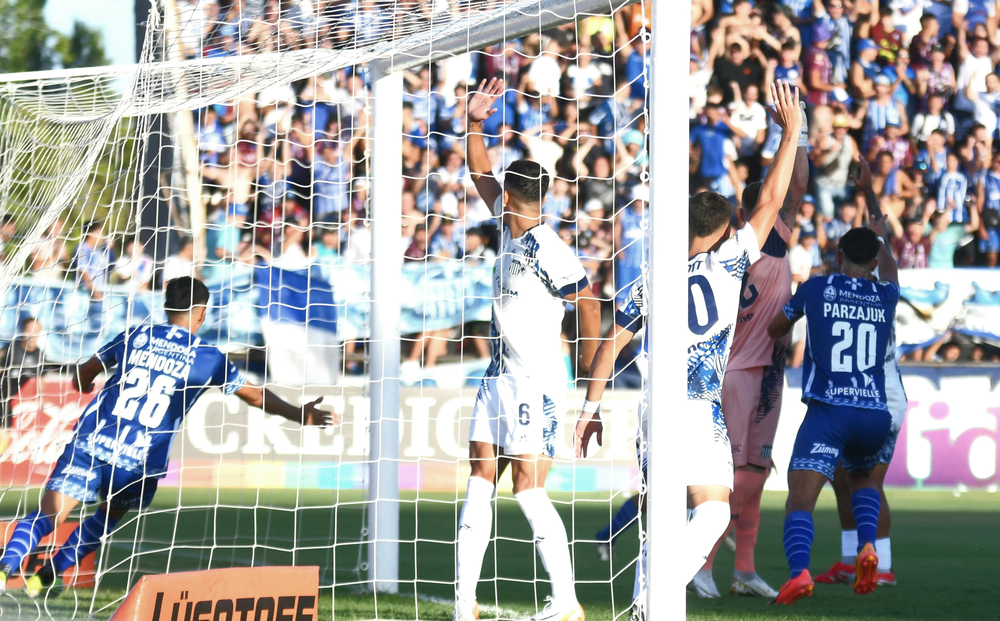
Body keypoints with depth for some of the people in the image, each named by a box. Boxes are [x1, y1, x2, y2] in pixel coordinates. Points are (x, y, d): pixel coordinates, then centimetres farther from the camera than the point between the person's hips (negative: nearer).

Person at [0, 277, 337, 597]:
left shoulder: (134, 337, 10)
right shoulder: (208, 359, 4)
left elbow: (82, 376, 23)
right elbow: (256, 396, 12)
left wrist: (84, 384, 46)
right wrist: (299, 414, 22)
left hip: (90, 444, 0)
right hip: (140, 463, 0)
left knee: (46, 518, -6)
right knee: (108, 517, 27)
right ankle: (46, 576, 23)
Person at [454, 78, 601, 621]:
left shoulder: (545, 249, -15)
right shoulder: (511, 229, 10)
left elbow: (587, 302, -12)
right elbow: (481, 175, 22)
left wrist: (589, 374, -6)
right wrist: (474, 124, 11)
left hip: (536, 381, -9)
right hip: (499, 374, 9)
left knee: (529, 489, -8)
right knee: (480, 478, 3)